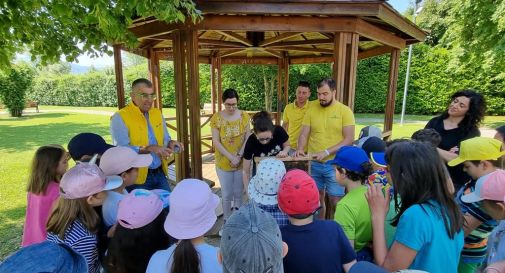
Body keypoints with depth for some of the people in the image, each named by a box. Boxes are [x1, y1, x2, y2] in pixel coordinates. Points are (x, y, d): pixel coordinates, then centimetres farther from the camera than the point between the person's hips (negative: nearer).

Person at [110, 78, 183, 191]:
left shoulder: (157, 113, 8)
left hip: (159, 173, 6)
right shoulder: (120, 118, -12)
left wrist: (170, 143, -9)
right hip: (136, 177, -5)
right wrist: (150, 148, -30)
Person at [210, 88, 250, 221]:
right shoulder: (216, 118, -8)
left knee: (239, 193, 14)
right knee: (227, 194, 7)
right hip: (223, 162, -1)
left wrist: (239, 156, -13)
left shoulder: (244, 116, -2)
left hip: (242, 161, 2)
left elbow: (248, 138, -2)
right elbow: (216, 142, -10)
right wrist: (231, 157, -15)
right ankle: (227, 220, 27)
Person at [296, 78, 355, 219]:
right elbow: (304, 134, 3)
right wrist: (300, 149, -17)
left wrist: (326, 152, -19)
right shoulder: (312, 109, 3)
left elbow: (349, 139, -10)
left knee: (335, 201, 3)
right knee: (317, 198, 15)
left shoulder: (345, 111, -5)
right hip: (314, 163, 3)